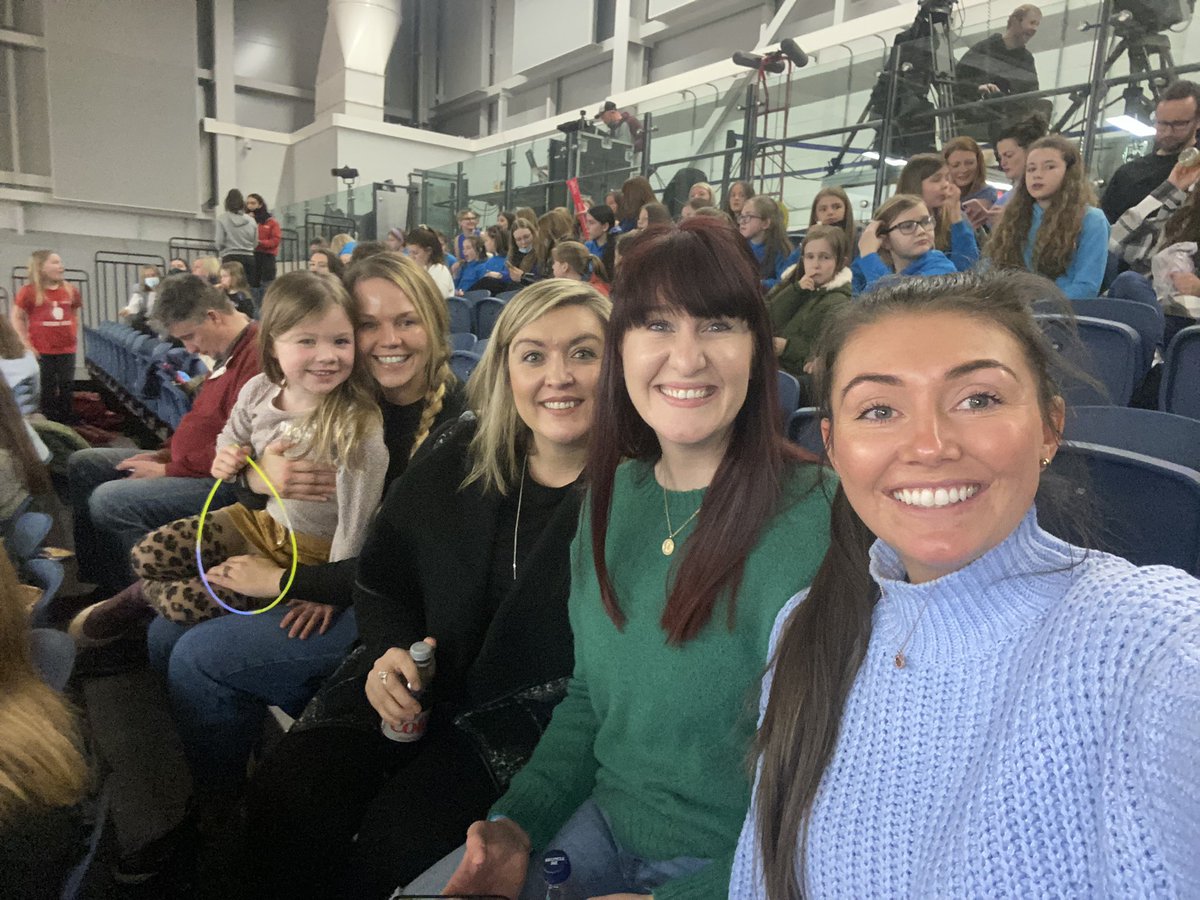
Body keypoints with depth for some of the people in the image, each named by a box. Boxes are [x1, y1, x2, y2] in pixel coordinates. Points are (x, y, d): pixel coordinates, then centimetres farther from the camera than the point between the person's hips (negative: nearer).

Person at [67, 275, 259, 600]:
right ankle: (96, 579, 19)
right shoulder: (229, 351, 12)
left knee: (109, 501, -25)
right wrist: (164, 454, 10)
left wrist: (168, 470, -16)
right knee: (82, 464, 16)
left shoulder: (258, 357, -24)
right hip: (188, 461, 12)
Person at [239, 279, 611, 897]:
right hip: (420, 685, 4)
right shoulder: (458, 457, 1)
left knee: (398, 833, -22)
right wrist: (389, 650, -8)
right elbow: (382, 576, 12)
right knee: (285, 793, -13)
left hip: (535, 717, -4)